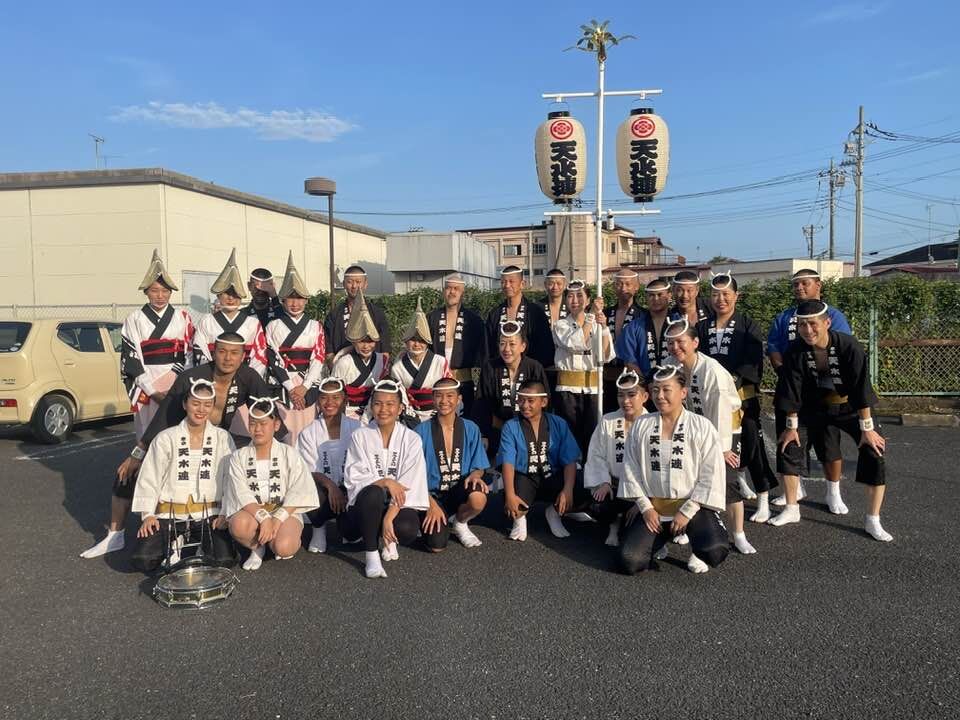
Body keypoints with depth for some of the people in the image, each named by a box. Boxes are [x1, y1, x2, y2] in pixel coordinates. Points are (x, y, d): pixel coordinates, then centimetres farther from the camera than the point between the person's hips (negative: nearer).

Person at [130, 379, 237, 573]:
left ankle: (203, 544, 12)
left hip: (209, 514, 0)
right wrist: (148, 514, -4)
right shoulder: (166, 438, 1)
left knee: (224, 560, -22)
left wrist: (226, 514, -8)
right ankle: (174, 543, 14)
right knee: (142, 561, -17)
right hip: (169, 514, 1)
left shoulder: (222, 438, 2)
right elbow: (149, 479, 4)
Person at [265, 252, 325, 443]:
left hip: (308, 386, 1)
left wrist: (304, 387, -9)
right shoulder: (274, 326, 6)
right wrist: (290, 387, -9)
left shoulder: (315, 326, 9)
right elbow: (273, 359, -1)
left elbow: (319, 359, 2)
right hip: (282, 385, -1)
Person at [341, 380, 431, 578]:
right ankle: (370, 554, -18)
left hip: (399, 504, 1)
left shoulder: (411, 439, -2)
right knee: (374, 492, -35)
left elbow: (409, 485, -10)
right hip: (365, 504, -1)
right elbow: (353, 477, -8)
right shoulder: (360, 437, -1)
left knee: (407, 530, -31)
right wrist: (385, 482, -24)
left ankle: (389, 537, 9)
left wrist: (389, 517, -22)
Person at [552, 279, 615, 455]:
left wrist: (603, 326, -12)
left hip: (593, 389, 2)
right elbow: (574, 344, -18)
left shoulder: (596, 325, 11)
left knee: (592, 437, 0)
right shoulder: (560, 325, 4)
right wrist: (591, 315, -18)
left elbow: (607, 356, -3)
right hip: (567, 389, -2)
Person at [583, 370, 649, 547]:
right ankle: (615, 523, 14)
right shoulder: (607, 421, 3)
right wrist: (603, 482, -12)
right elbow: (596, 456, 2)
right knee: (597, 508, -26)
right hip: (614, 484, 2)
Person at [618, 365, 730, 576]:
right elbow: (631, 470, 5)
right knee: (630, 560, -14)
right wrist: (645, 507, -4)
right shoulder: (641, 425, 5)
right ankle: (659, 541, 19)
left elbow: (711, 475, -7)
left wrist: (687, 512, -12)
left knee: (713, 552, -28)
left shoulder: (702, 427, -3)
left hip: (693, 505, -2)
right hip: (651, 506, 2)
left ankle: (697, 534, 10)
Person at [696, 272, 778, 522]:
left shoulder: (748, 326, -3)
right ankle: (741, 476, 43)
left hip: (743, 396, -4)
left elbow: (753, 363, -11)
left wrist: (734, 380, -24)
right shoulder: (702, 328, 7)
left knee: (752, 443, -8)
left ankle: (763, 501, 0)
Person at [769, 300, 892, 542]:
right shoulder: (795, 352, -19)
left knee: (874, 453, -15)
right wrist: (792, 426, -6)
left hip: (852, 408, -2)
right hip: (818, 408, 3)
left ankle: (872, 521, -4)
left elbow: (861, 388, -25)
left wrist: (867, 428, -24)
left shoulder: (849, 346, -27)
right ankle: (791, 509, 12)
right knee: (787, 446, -4)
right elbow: (792, 391, -11)